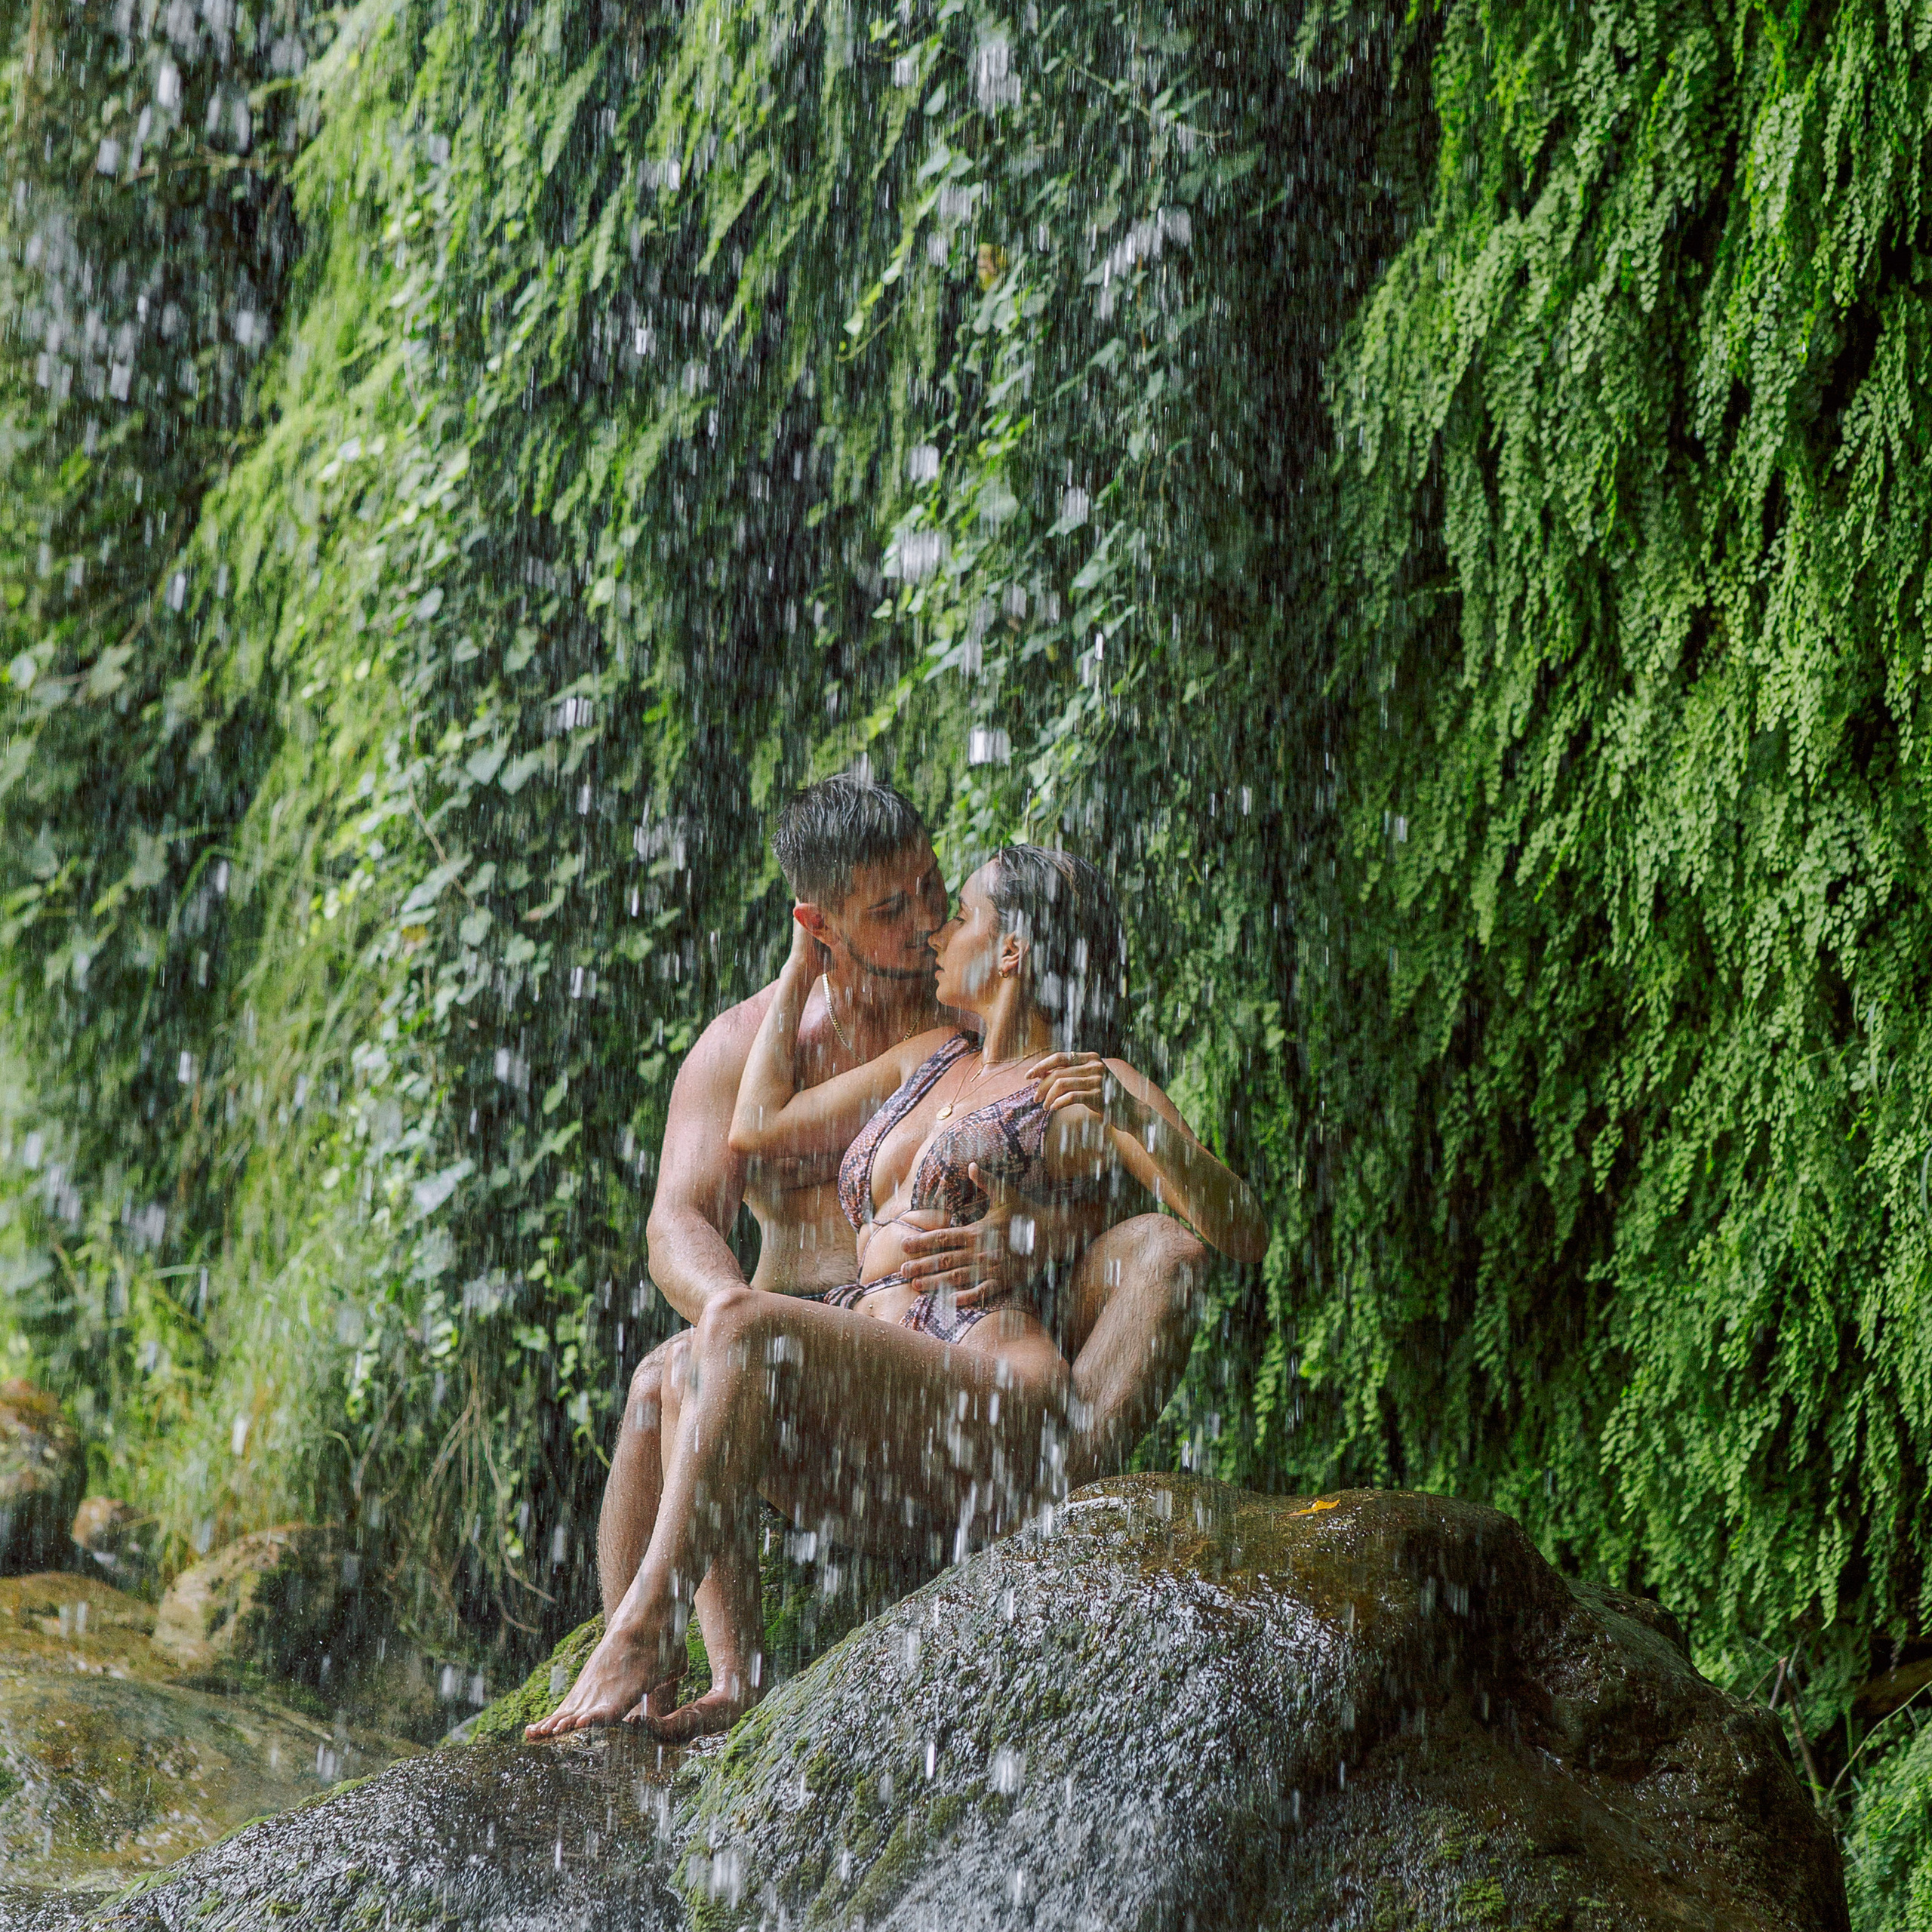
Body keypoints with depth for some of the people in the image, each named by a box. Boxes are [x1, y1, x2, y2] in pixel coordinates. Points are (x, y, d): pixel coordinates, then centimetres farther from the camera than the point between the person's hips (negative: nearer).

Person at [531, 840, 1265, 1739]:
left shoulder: (1090, 1089, 6)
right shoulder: (931, 1059, 28)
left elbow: (1242, 1237, -5)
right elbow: (757, 1128, 29)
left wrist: (1127, 1115, -18)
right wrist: (801, 966, 35)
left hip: (996, 1412, -8)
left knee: (737, 1324, -28)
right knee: (676, 1385, -18)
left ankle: (642, 1639, -32)